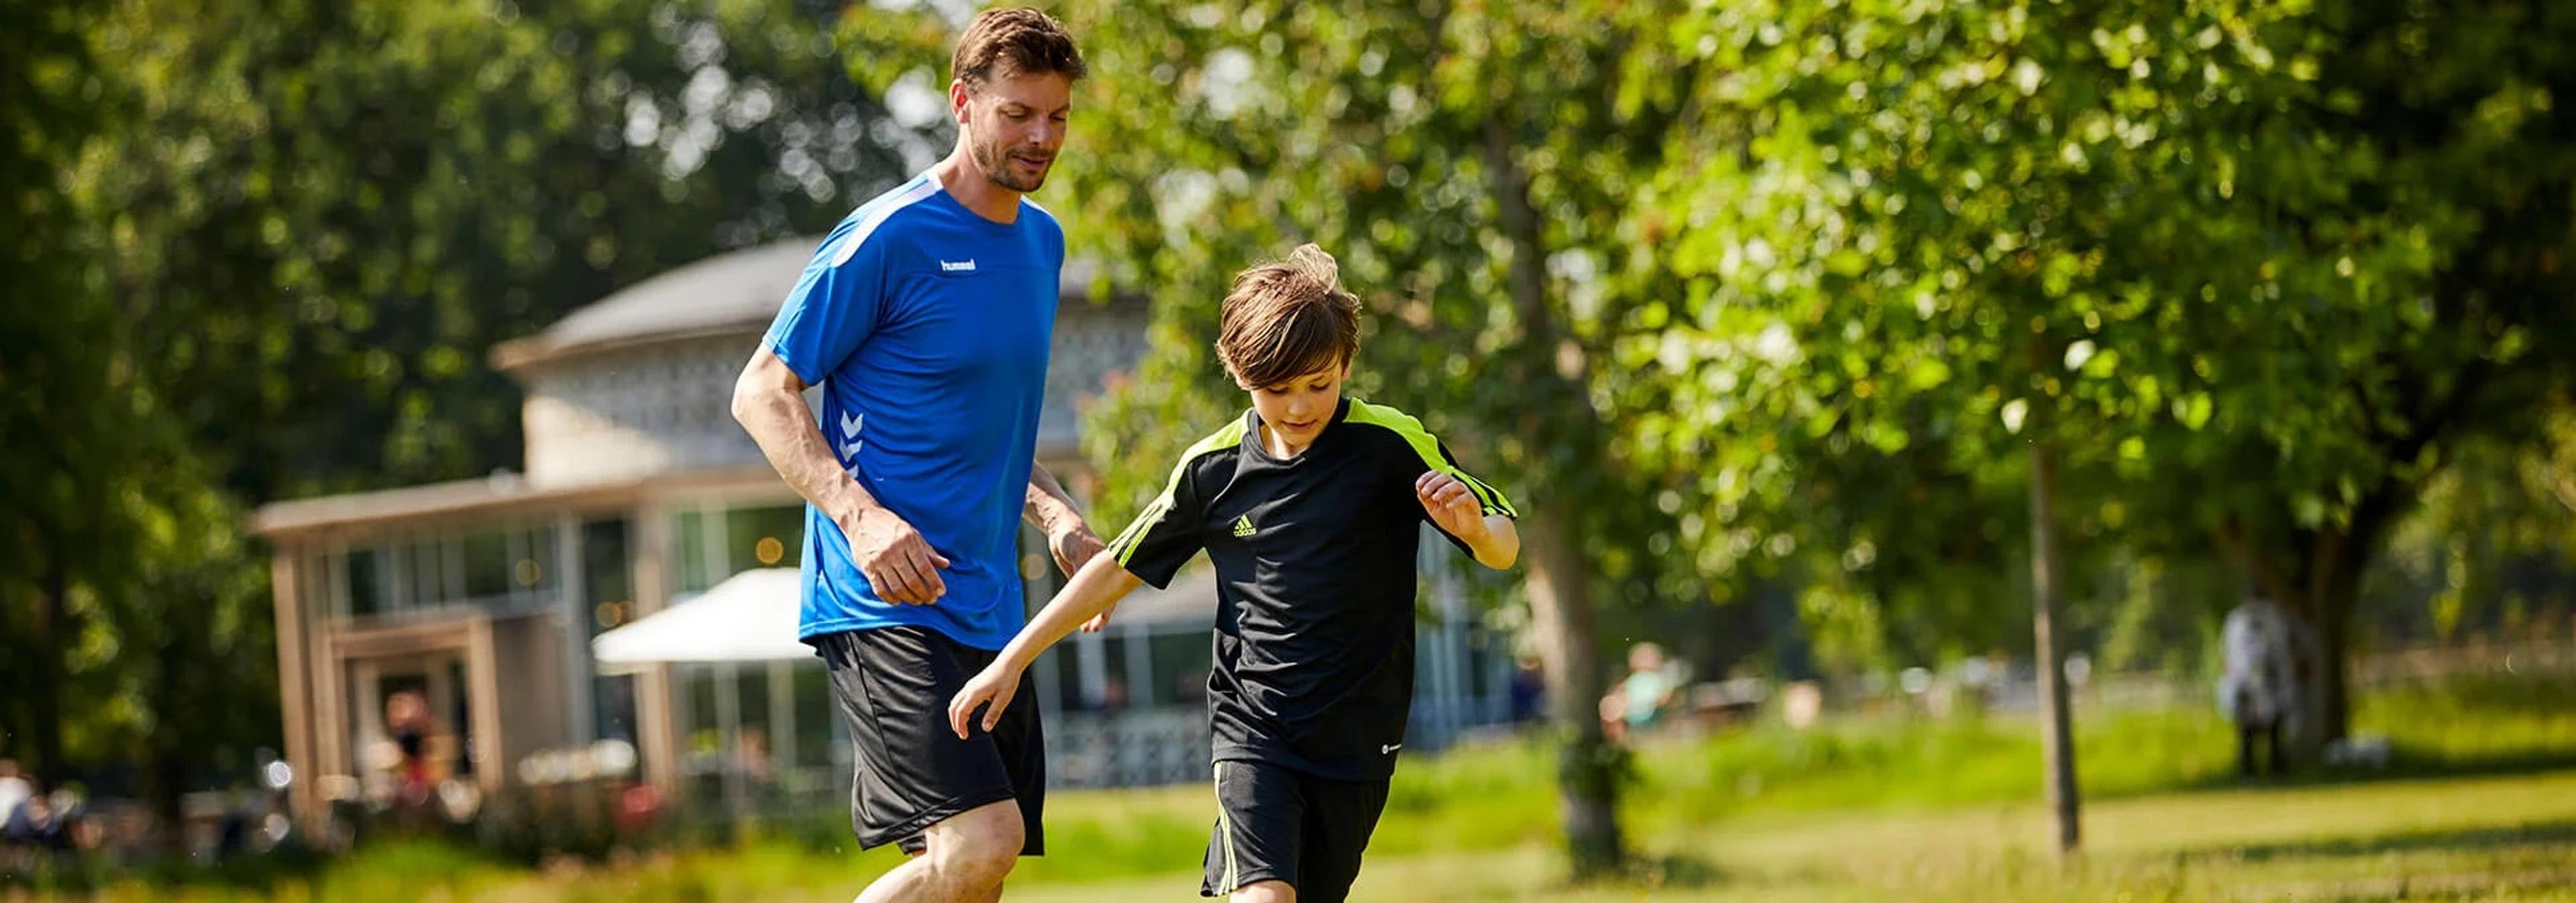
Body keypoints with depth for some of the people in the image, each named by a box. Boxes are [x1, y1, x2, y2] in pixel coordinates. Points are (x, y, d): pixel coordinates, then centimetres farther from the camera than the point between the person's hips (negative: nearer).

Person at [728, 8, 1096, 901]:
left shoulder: (1043, 240, 16)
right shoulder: (890, 238, -9)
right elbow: (762, 393, -8)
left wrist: (1054, 514, 10)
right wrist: (862, 516, -23)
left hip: (988, 614, 8)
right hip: (883, 602, -8)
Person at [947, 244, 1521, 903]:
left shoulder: (1392, 446, -7)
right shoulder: (1213, 469, 0)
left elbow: (1504, 549, -6)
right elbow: (1118, 569, 12)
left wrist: (1473, 526, -30)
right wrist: (1011, 661, 9)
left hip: (1357, 739, 0)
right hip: (1251, 725, 0)